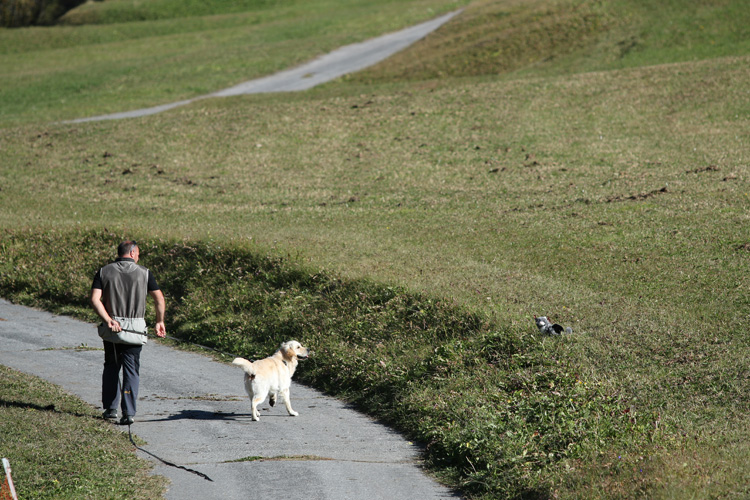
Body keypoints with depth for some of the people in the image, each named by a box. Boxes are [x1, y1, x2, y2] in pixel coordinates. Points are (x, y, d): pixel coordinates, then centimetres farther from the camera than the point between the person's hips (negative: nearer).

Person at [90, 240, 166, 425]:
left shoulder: (104, 272, 3)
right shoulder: (144, 273, 1)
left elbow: (95, 299, -9)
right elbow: (159, 298, 2)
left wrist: (108, 320, -13)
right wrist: (160, 322, 13)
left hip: (111, 329, 1)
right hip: (135, 331, -1)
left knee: (111, 367, 18)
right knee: (131, 371, 2)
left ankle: (110, 409, 20)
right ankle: (128, 412, -8)